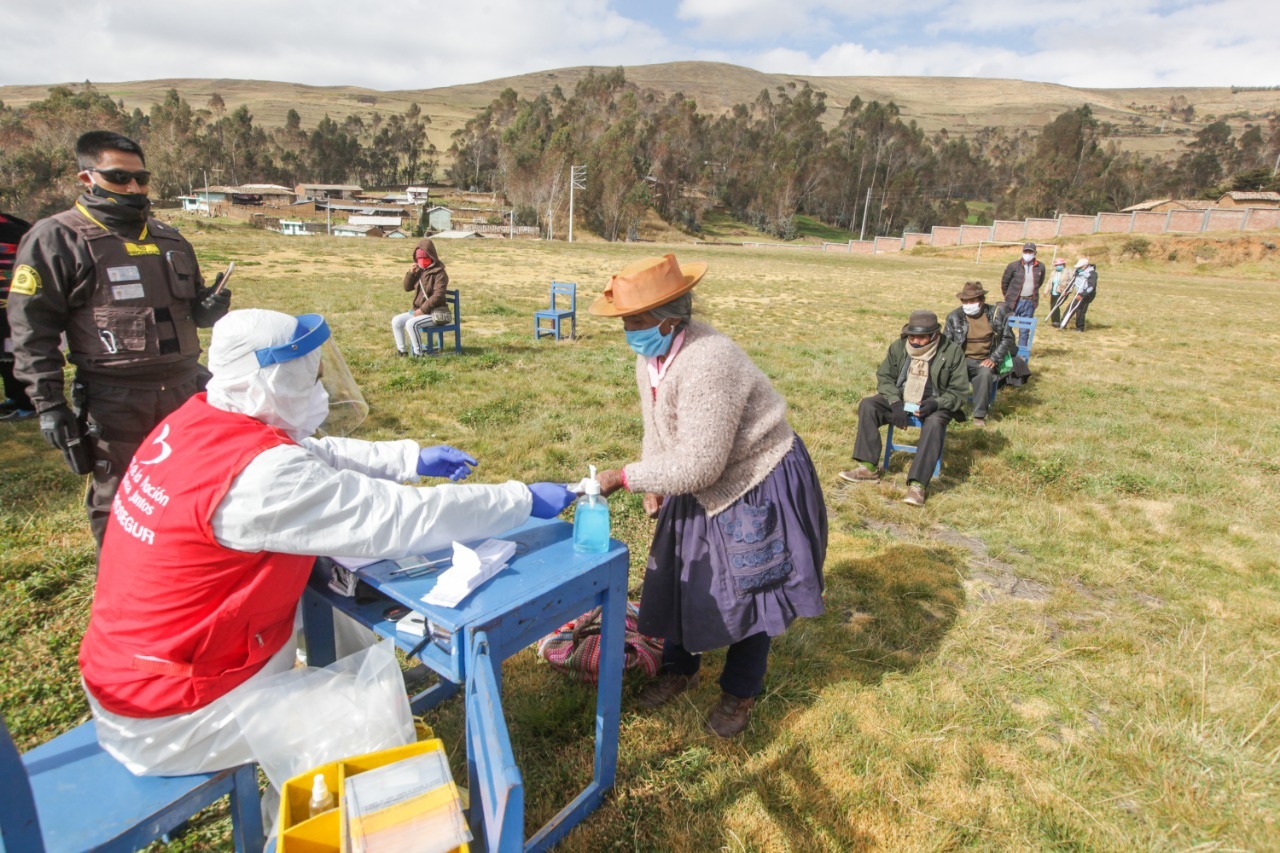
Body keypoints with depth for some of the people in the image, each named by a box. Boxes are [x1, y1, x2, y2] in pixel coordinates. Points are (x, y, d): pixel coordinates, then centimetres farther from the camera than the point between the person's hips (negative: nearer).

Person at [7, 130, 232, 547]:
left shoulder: (171, 240, 15)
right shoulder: (55, 239, -3)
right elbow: (33, 330, -5)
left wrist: (210, 307, 0)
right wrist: (48, 403, -11)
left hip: (186, 391, 5)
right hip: (115, 404, -5)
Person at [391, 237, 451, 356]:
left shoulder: (439, 273, -13)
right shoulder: (419, 270, 11)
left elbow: (438, 296, -21)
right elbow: (407, 287, 14)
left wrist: (422, 309, -22)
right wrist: (410, 273, -4)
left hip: (434, 313, -8)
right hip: (419, 310, 8)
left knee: (411, 324, -28)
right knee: (396, 321, -3)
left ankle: (418, 354, -17)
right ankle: (401, 351, 3)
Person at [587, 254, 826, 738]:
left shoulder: (708, 364, -35)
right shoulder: (651, 354, -6)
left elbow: (697, 464, -34)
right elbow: (657, 427, 9)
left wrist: (626, 476, -26)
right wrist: (653, 484, 3)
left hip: (757, 486, -8)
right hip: (704, 485, 9)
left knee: (746, 590, 6)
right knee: (679, 575, 16)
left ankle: (740, 693, 30)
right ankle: (680, 668, 40)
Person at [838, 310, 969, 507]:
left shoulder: (952, 352, -10)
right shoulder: (898, 347, -3)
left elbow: (959, 392, -6)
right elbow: (884, 377, 4)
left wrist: (935, 404, -26)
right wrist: (895, 402, -15)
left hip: (934, 404, -3)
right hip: (900, 399, 3)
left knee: (934, 423, -37)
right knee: (867, 405, -21)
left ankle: (917, 485, -37)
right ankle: (868, 468, -19)